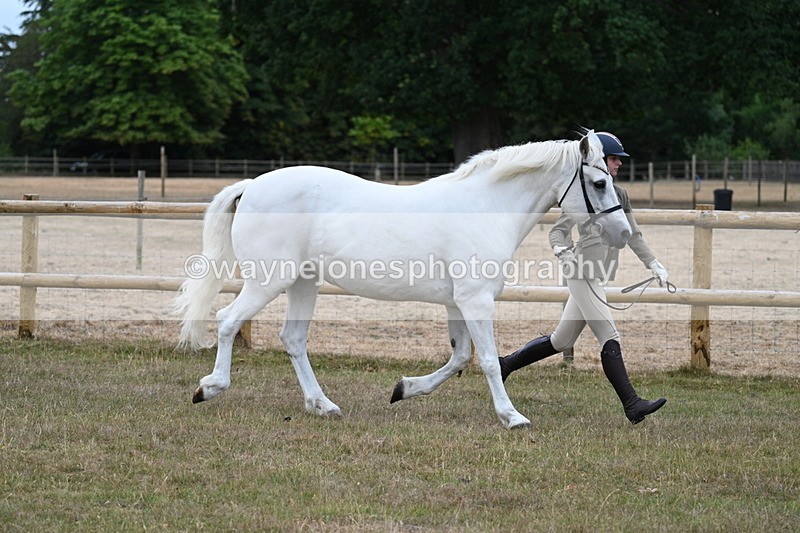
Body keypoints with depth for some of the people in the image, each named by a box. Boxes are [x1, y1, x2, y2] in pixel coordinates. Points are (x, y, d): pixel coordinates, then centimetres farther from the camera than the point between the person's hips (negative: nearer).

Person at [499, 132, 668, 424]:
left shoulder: (619, 195, 16)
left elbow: (633, 235, 22)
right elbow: (558, 231, -9)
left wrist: (654, 265, 14)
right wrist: (563, 252, -30)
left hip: (597, 276, 9)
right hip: (582, 273, -9)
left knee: (561, 341, 13)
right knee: (609, 338, -14)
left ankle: (505, 365, 28)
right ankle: (632, 405, -18)